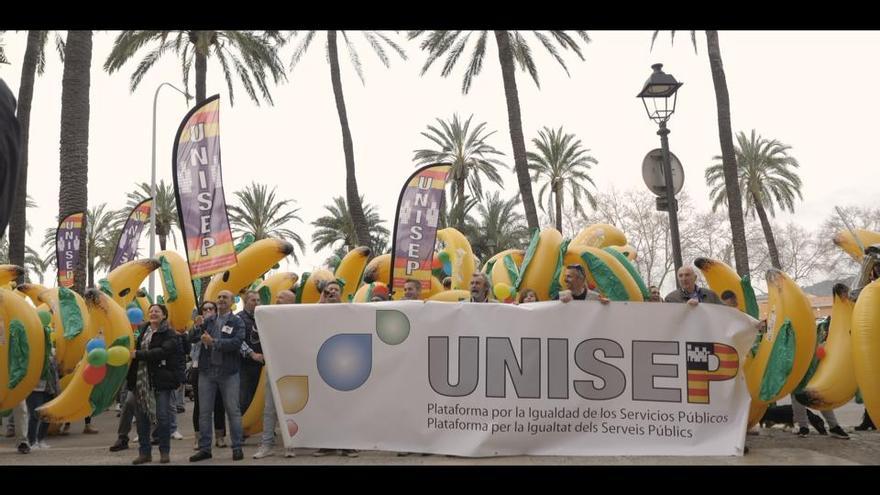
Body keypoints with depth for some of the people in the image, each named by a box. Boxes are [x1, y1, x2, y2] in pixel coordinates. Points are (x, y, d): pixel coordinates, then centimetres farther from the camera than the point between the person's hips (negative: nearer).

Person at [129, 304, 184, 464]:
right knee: (141, 416, 7)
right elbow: (136, 349, 19)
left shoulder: (169, 334, -3)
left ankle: (165, 452, 7)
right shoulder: (143, 331, 14)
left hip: (161, 380, -5)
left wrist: (138, 354, -19)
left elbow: (162, 352, -17)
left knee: (163, 416, -4)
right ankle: (144, 452, 16)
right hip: (141, 380, 5)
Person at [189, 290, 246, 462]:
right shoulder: (208, 321, 10)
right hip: (207, 371, 3)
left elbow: (237, 342, -16)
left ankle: (237, 448, 9)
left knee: (233, 410, 2)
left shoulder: (237, 322, 0)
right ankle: (204, 448, 13)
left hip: (228, 372, -3)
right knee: (204, 411, 6)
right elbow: (192, 339, 5)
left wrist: (213, 342, -18)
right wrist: (196, 327, -14)